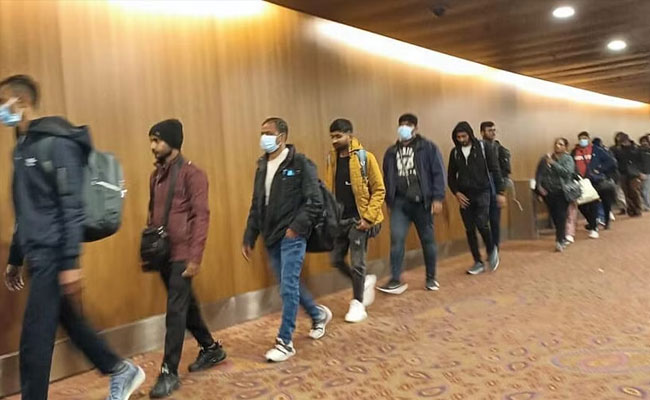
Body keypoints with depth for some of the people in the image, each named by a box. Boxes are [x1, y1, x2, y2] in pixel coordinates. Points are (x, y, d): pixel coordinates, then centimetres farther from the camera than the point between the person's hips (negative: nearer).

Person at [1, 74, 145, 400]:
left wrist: (71, 262, -22)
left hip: (53, 255, -9)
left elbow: (72, 207, -18)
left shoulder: (56, 142, -13)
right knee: (70, 322, 16)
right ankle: (123, 372, 30)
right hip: (38, 255, 9)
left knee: (35, 337, -3)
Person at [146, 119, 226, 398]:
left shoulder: (192, 173, -10)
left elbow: (201, 216, -14)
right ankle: (211, 348, 34)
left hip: (182, 255, -7)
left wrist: (195, 257, -19)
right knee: (186, 305, 16)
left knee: (175, 311, -4)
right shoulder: (156, 175, 13)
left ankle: (169, 372, 6)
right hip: (163, 253, 7)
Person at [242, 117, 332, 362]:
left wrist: (296, 227, -18)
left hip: (292, 236, -7)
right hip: (271, 237, 7)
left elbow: (316, 202, -13)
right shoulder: (262, 166, 10)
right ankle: (318, 314, 40)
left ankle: (285, 342, 7)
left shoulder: (300, 164, -10)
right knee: (289, 285, 16)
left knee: (288, 287, -6)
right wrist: (249, 238, 12)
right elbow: (256, 206, 14)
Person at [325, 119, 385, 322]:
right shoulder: (332, 158, 7)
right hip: (339, 220, 6)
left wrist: (369, 217, -16)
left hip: (358, 220, -6)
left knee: (357, 263, 0)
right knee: (337, 260, 10)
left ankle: (358, 304, 16)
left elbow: (379, 190, -10)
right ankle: (365, 281, 33)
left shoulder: (365, 157, -10)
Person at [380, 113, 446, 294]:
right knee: (396, 239, -9)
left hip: (421, 202, -2)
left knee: (427, 240, 8)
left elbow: (438, 173, -5)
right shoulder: (391, 152, 12)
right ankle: (396, 280, -3)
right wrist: (388, 200, 12)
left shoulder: (428, 147, 0)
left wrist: (437, 198, -12)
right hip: (399, 203, 3)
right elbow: (387, 178, 17)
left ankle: (431, 278, 22)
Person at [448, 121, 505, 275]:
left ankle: (492, 251, 13)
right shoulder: (455, 152, 5)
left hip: (482, 193, -3)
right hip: (464, 196, 4)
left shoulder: (484, 147, -3)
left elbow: (495, 170, -3)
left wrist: (500, 192, -8)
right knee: (469, 230, 4)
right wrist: (456, 192, -4)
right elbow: (451, 176, 12)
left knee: (482, 224, -16)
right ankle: (478, 262, 15)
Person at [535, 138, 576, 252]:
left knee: (561, 216, -9)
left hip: (561, 192, -3)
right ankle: (562, 237, 25)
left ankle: (560, 241, -9)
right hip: (548, 191, 3)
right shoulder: (545, 158, 7)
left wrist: (553, 163, -21)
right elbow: (539, 173, 6)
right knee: (554, 216, 7)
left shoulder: (568, 159, 0)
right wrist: (539, 186, -7)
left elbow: (567, 172, -18)